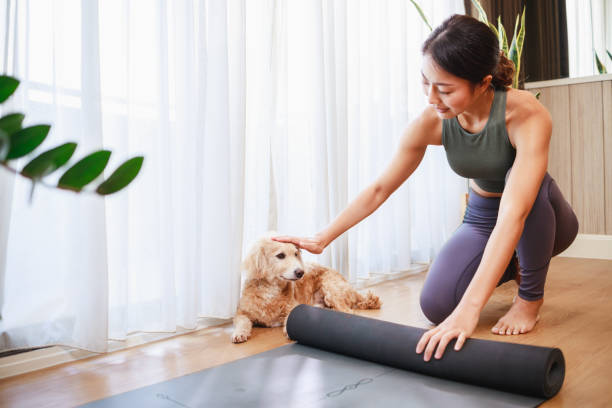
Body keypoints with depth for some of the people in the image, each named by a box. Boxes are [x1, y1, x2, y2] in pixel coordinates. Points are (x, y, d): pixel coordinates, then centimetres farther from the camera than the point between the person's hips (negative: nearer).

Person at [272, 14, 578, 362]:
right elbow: (379, 190, -11)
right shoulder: (431, 124, -21)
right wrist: (322, 239, -12)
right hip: (481, 219, 3)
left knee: (525, 177, -39)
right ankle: (511, 266, 14)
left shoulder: (526, 114, -34)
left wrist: (470, 309, -52)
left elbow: (513, 216, -45)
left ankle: (532, 296, -10)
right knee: (436, 305, -19)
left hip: (543, 220, -3)